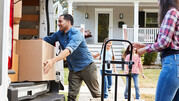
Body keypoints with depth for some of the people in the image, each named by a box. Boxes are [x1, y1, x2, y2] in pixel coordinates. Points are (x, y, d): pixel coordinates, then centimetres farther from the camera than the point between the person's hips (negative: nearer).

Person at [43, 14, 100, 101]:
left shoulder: (76, 34, -23)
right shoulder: (59, 34, 2)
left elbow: (69, 50, -38)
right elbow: (47, 40, 14)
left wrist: (53, 60, -50)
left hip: (87, 67, -6)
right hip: (73, 69, 6)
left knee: (96, 94, 4)